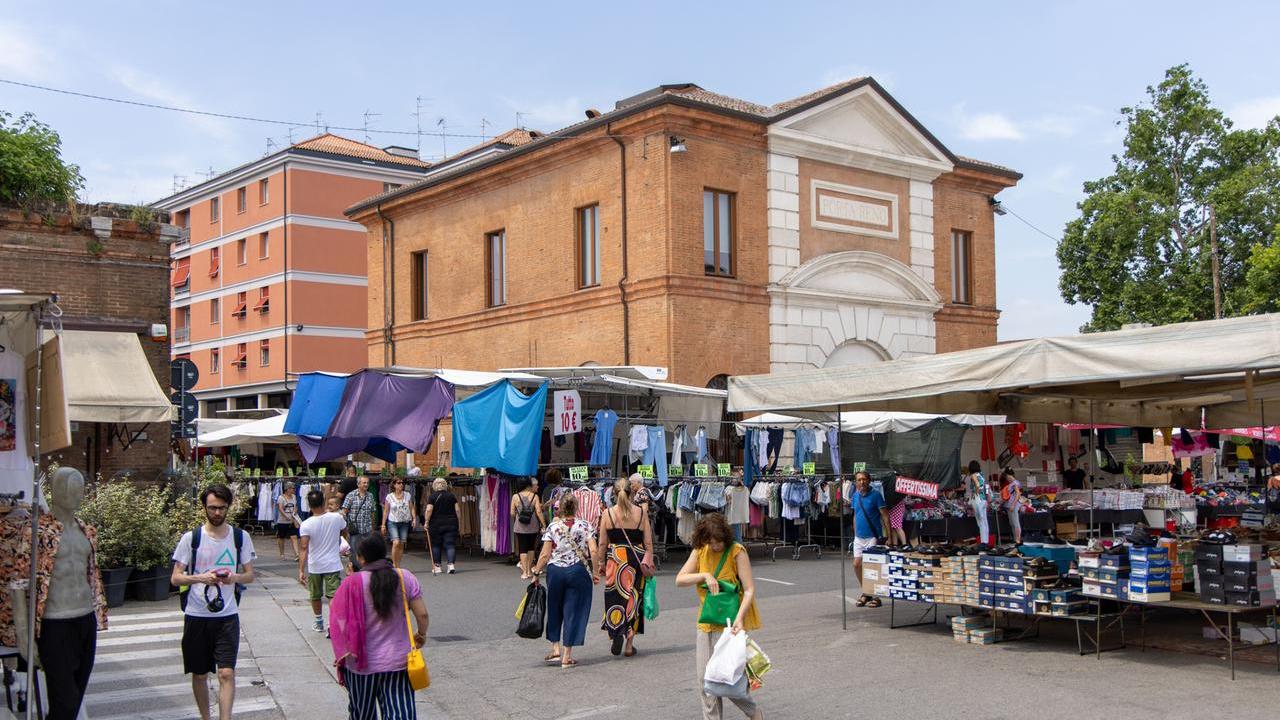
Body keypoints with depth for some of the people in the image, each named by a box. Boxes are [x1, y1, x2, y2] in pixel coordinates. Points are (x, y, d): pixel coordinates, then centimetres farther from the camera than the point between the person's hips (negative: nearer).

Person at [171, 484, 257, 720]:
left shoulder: (241, 537, 2)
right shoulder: (191, 538, -2)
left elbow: (250, 575, 8)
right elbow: (175, 578, -1)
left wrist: (234, 577, -15)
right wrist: (201, 578, -20)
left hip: (228, 616, 0)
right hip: (196, 615, 0)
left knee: (227, 673, -11)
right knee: (199, 674, 11)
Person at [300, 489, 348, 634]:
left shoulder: (306, 524, -15)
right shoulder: (337, 518, -9)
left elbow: (304, 549, -21)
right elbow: (345, 532, 12)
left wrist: (301, 570, -21)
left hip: (314, 567, 0)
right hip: (333, 565, 0)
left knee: (315, 596, 18)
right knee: (333, 595, 0)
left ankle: (319, 623, 33)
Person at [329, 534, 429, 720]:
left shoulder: (353, 583, -11)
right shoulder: (406, 578, -4)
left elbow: (340, 621, -10)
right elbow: (422, 614, -5)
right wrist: (421, 635, 14)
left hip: (362, 662, -1)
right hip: (398, 661, 1)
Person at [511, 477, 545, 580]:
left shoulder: (515, 497, -2)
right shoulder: (534, 496, -5)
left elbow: (512, 513, 0)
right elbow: (539, 512, -9)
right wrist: (543, 525, -4)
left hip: (520, 526, 0)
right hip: (533, 526, 0)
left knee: (522, 549, 3)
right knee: (531, 548, 16)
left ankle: (524, 572, -4)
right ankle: (529, 570, 21)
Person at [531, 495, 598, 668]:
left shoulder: (552, 527, 1)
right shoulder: (585, 526, 1)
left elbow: (545, 554, -4)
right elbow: (593, 552, -7)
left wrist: (537, 572, 5)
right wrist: (595, 572, 2)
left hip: (555, 571, 1)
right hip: (579, 571, -1)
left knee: (554, 610, 18)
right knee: (573, 612, 5)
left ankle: (556, 649, 17)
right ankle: (567, 656, 7)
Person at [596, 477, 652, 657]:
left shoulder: (608, 513, -4)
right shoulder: (641, 512, -2)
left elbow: (602, 543, 0)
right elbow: (648, 543, 0)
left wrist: (600, 563, 11)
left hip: (615, 558, -1)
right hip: (636, 560, 1)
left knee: (614, 598, 9)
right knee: (633, 599, 9)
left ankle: (615, 634, -12)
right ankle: (629, 644, 12)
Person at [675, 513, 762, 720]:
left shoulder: (737, 552, -12)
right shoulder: (699, 551, 3)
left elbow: (750, 590, -15)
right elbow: (680, 580, -1)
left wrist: (739, 617, -28)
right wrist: (704, 575, -17)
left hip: (730, 623, -5)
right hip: (706, 623, 5)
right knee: (705, 678, 6)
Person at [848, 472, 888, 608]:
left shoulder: (875, 495, -10)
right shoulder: (855, 497, 7)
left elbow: (885, 516, -10)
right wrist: (855, 534, 15)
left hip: (873, 537, -6)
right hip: (859, 537, 6)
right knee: (857, 564, 5)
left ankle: (876, 596, 9)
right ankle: (866, 592, 21)